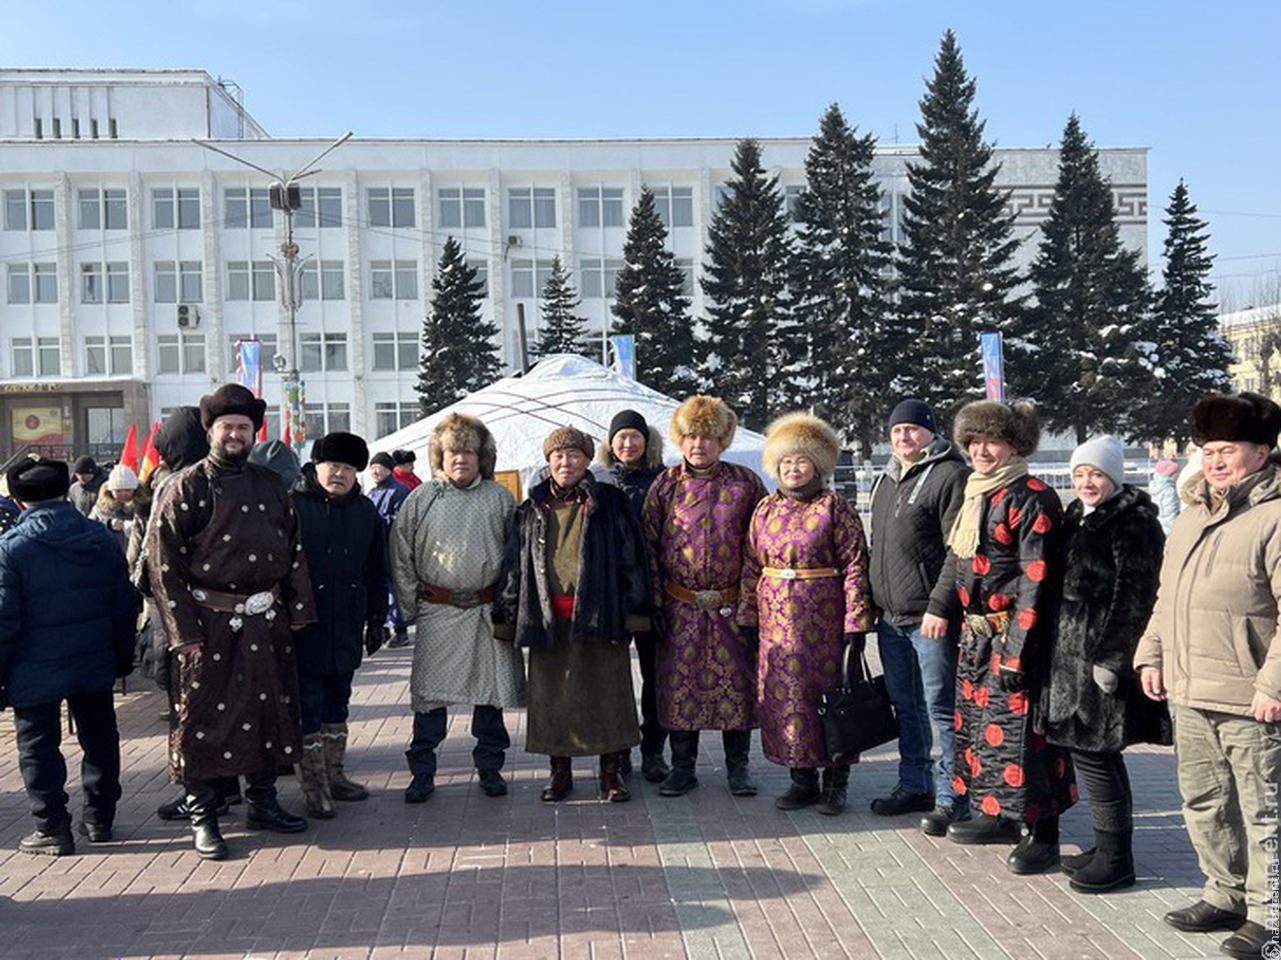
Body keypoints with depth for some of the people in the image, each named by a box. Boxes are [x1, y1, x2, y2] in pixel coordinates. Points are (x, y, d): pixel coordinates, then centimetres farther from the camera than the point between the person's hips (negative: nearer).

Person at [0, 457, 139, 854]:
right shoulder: (101, 538, 0)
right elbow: (125, 605, 5)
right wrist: (123, 656, 15)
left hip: (35, 672, -4)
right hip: (95, 663, 4)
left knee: (38, 747, 8)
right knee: (98, 738, 15)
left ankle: (53, 828, 12)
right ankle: (99, 818, 24)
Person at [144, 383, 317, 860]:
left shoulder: (271, 485, 11)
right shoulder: (184, 488, -4)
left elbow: (294, 550, 14)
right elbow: (162, 562, -9)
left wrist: (299, 611, 7)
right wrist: (185, 631, -14)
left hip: (266, 621, 5)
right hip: (209, 623, -5)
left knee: (269, 710, 13)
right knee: (203, 718, 1)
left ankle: (263, 802, 27)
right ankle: (202, 816, 14)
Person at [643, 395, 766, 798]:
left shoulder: (744, 482, 2)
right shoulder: (666, 485, 2)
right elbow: (647, 543, 3)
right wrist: (655, 601, -2)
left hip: (733, 606, 0)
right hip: (681, 608, 0)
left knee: (736, 684, 6)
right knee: (680, 684, 5)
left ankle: (738, 767, 20)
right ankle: (683, 768, 19)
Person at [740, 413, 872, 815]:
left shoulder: (834, 507, -3)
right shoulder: (765, 509, 10)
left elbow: (854, 566, -7)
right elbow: (751, 567, 13)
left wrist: (856, 622, -12)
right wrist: (746, 618, 9)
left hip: (823, 622, -4)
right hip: (777, 622, 4)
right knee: (784, 697, 6)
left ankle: (835, 782, 15)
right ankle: (802, 779, 18)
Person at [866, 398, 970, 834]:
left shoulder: (950, 475, -9)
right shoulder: (886, 481, 19)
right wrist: (874, 601, 21)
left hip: (931, 618, -9)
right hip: (890, 617, 9)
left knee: (941, 707, -3)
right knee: (906, 706, 16)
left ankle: (951, 795, 6)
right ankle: (914, 785, 28)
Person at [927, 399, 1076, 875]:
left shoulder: (1032, 497, -14)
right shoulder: (975, 493, 13)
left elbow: (1036, 577, -18)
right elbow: (957, 556, 23)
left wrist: (1016, 648, -21)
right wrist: (939, 607, 17)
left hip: (1013, 630, -9)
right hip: (976, 631, 9)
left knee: (1020, 728, -5)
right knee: (977, 719, 16)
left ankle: (1043, 834, 6)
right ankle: (998, 815, 30)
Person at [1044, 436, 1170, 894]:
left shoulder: (1134, 524, -13)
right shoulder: (1079, 518, 15)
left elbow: (1134, 599, -18)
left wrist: (1110, 659, -21)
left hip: (1105, 657, -9)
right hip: (1074, 653, 9)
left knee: (1092, 753, -5)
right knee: (1097, 754, 15)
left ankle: (1116, 859, 6)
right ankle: (1108, 846, 26)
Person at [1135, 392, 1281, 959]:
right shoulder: (1192, 517, 16)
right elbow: (1166, 596, 23)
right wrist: (1152, 653, 16)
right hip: (1191, 694, 9)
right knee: (1204, 803, 18)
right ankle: (1227, 895, 33)